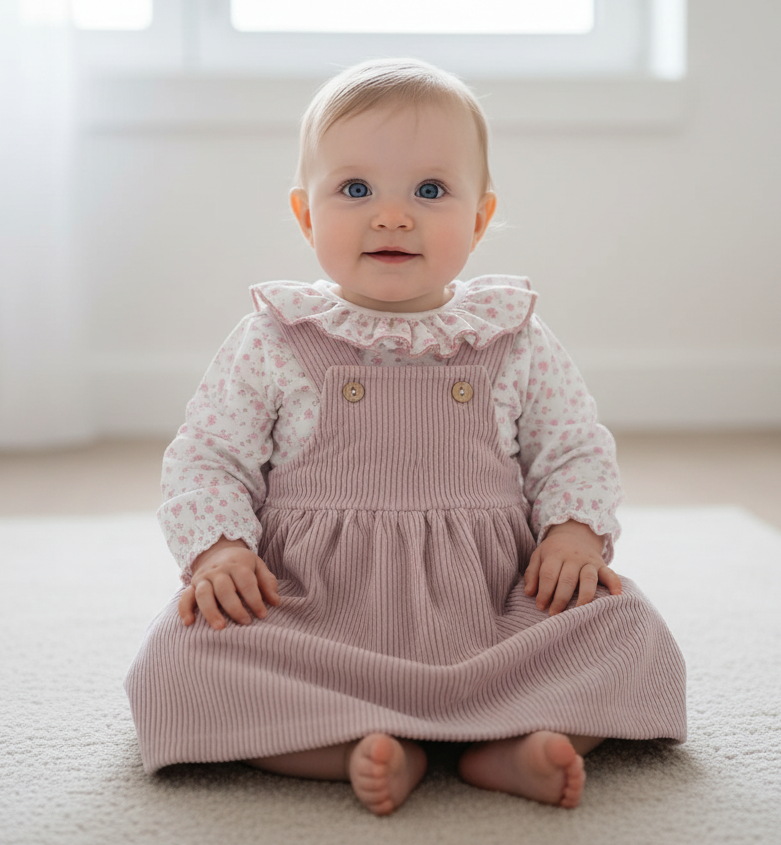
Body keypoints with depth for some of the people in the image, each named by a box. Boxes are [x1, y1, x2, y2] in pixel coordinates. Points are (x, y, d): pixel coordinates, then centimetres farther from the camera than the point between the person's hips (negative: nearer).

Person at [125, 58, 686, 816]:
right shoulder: (273, 344, 2)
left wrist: (576, 531, -9)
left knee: (630, 632, -18)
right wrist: (217, 548, -14)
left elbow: (576, 449, 11)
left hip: (491, 618, 1)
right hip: (313, 618, -1)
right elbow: (206, 458, 4)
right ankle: (353, 750, -28)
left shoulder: (516, 342, 5)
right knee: (178, 659, -25)